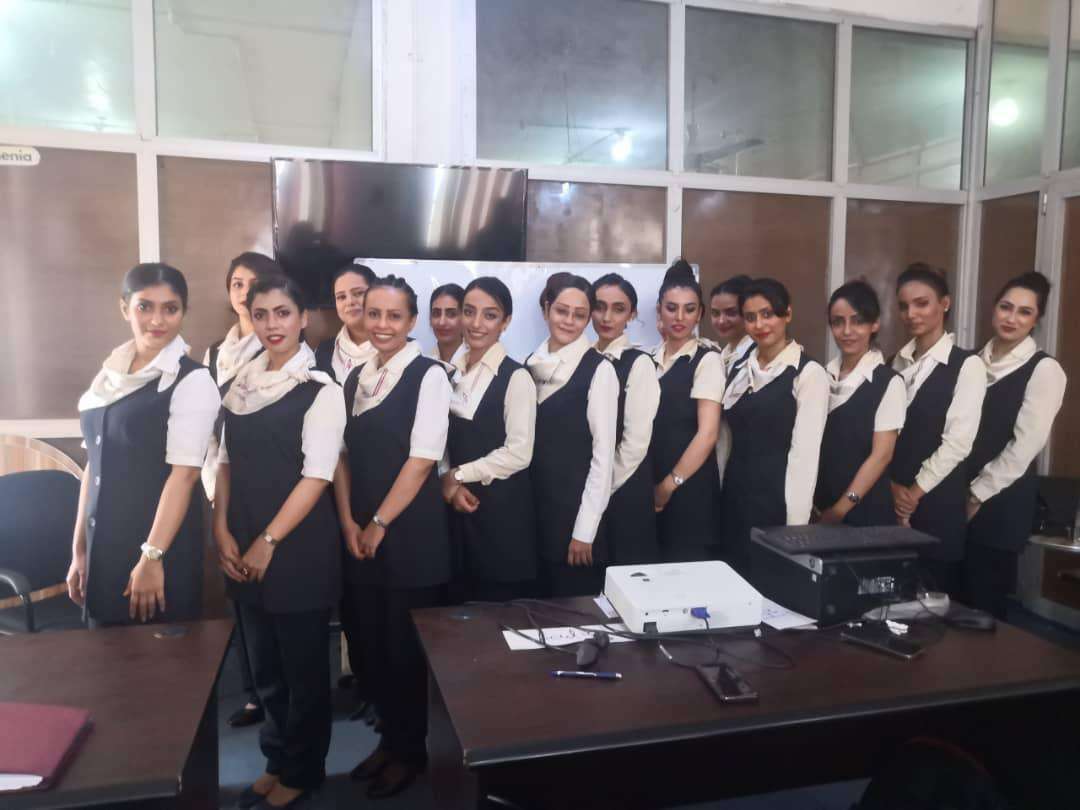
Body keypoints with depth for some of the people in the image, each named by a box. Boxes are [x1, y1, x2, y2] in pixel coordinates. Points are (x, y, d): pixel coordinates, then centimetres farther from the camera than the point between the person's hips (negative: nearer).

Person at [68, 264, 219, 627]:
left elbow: (184, 472, -17)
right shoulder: (110, 372, 8)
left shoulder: (193, 381, -11)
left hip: (161, 542, -6)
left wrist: (152, 556, -20)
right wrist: (79, 547, 12)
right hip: (103, 544, 6)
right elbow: (95, 464, 11)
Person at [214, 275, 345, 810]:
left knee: (304, 666, 9)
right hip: (244, 549, 5)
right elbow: (227, 461, 9)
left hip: (300, 546, -5)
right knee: (265, 664, 17)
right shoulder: (242, 383, 7)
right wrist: (223, 533, 0)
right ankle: (277, 759, 37)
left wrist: (267, 542, -14)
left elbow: (317, 475, -15)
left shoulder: (320, 391, -11)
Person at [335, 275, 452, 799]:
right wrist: (349, 523, -2)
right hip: (360, 534, 6)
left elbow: (422, 459, -15)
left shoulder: (429, 375, -10)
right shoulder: (356, 378, 9)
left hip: (411, 533, -5)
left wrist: (379, 524, -11)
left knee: (406, 646, 5)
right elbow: (345, 455, 8)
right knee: (371, 642, 14)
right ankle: (389, 737, 34)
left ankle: (410, 750, 26)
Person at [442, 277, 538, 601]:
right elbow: (444, 440, 10)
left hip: (501, 508, -5)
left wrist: (458, 474, -10)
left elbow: (519, 453, -17)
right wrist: (448, 483, -7)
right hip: (459, 504, 5)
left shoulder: (515, 377, -11)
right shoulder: (453, 370, 7)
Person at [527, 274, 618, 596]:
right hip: (533, 504, 5)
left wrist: (585, 530, -13)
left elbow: (604, 452, -12)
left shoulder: (598, 370, -10)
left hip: (576, 507, -5)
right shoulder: (531, 364, 5)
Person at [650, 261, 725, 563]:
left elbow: (708, 434, -13)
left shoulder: (707, 360, -6)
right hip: (649, 487, 5)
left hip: (689, 489, -5)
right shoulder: (650, 359, 9)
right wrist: (650, 484, 2)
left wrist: (670, 484, -10)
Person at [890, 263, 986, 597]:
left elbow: (957, 442, -13)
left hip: (938, 502, -4)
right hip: (891, 497, 5)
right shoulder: (899, 361, 9)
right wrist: (893, 485, -4)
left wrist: (915, 492, -9)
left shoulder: (967, 364, -7)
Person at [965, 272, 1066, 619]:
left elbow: (1025, 445, -12)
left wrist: (978, 494, -10)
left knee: (985, 602, 5)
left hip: (1000, 502, -4)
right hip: (954, 493, 4)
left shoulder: (1044, 369, -6)